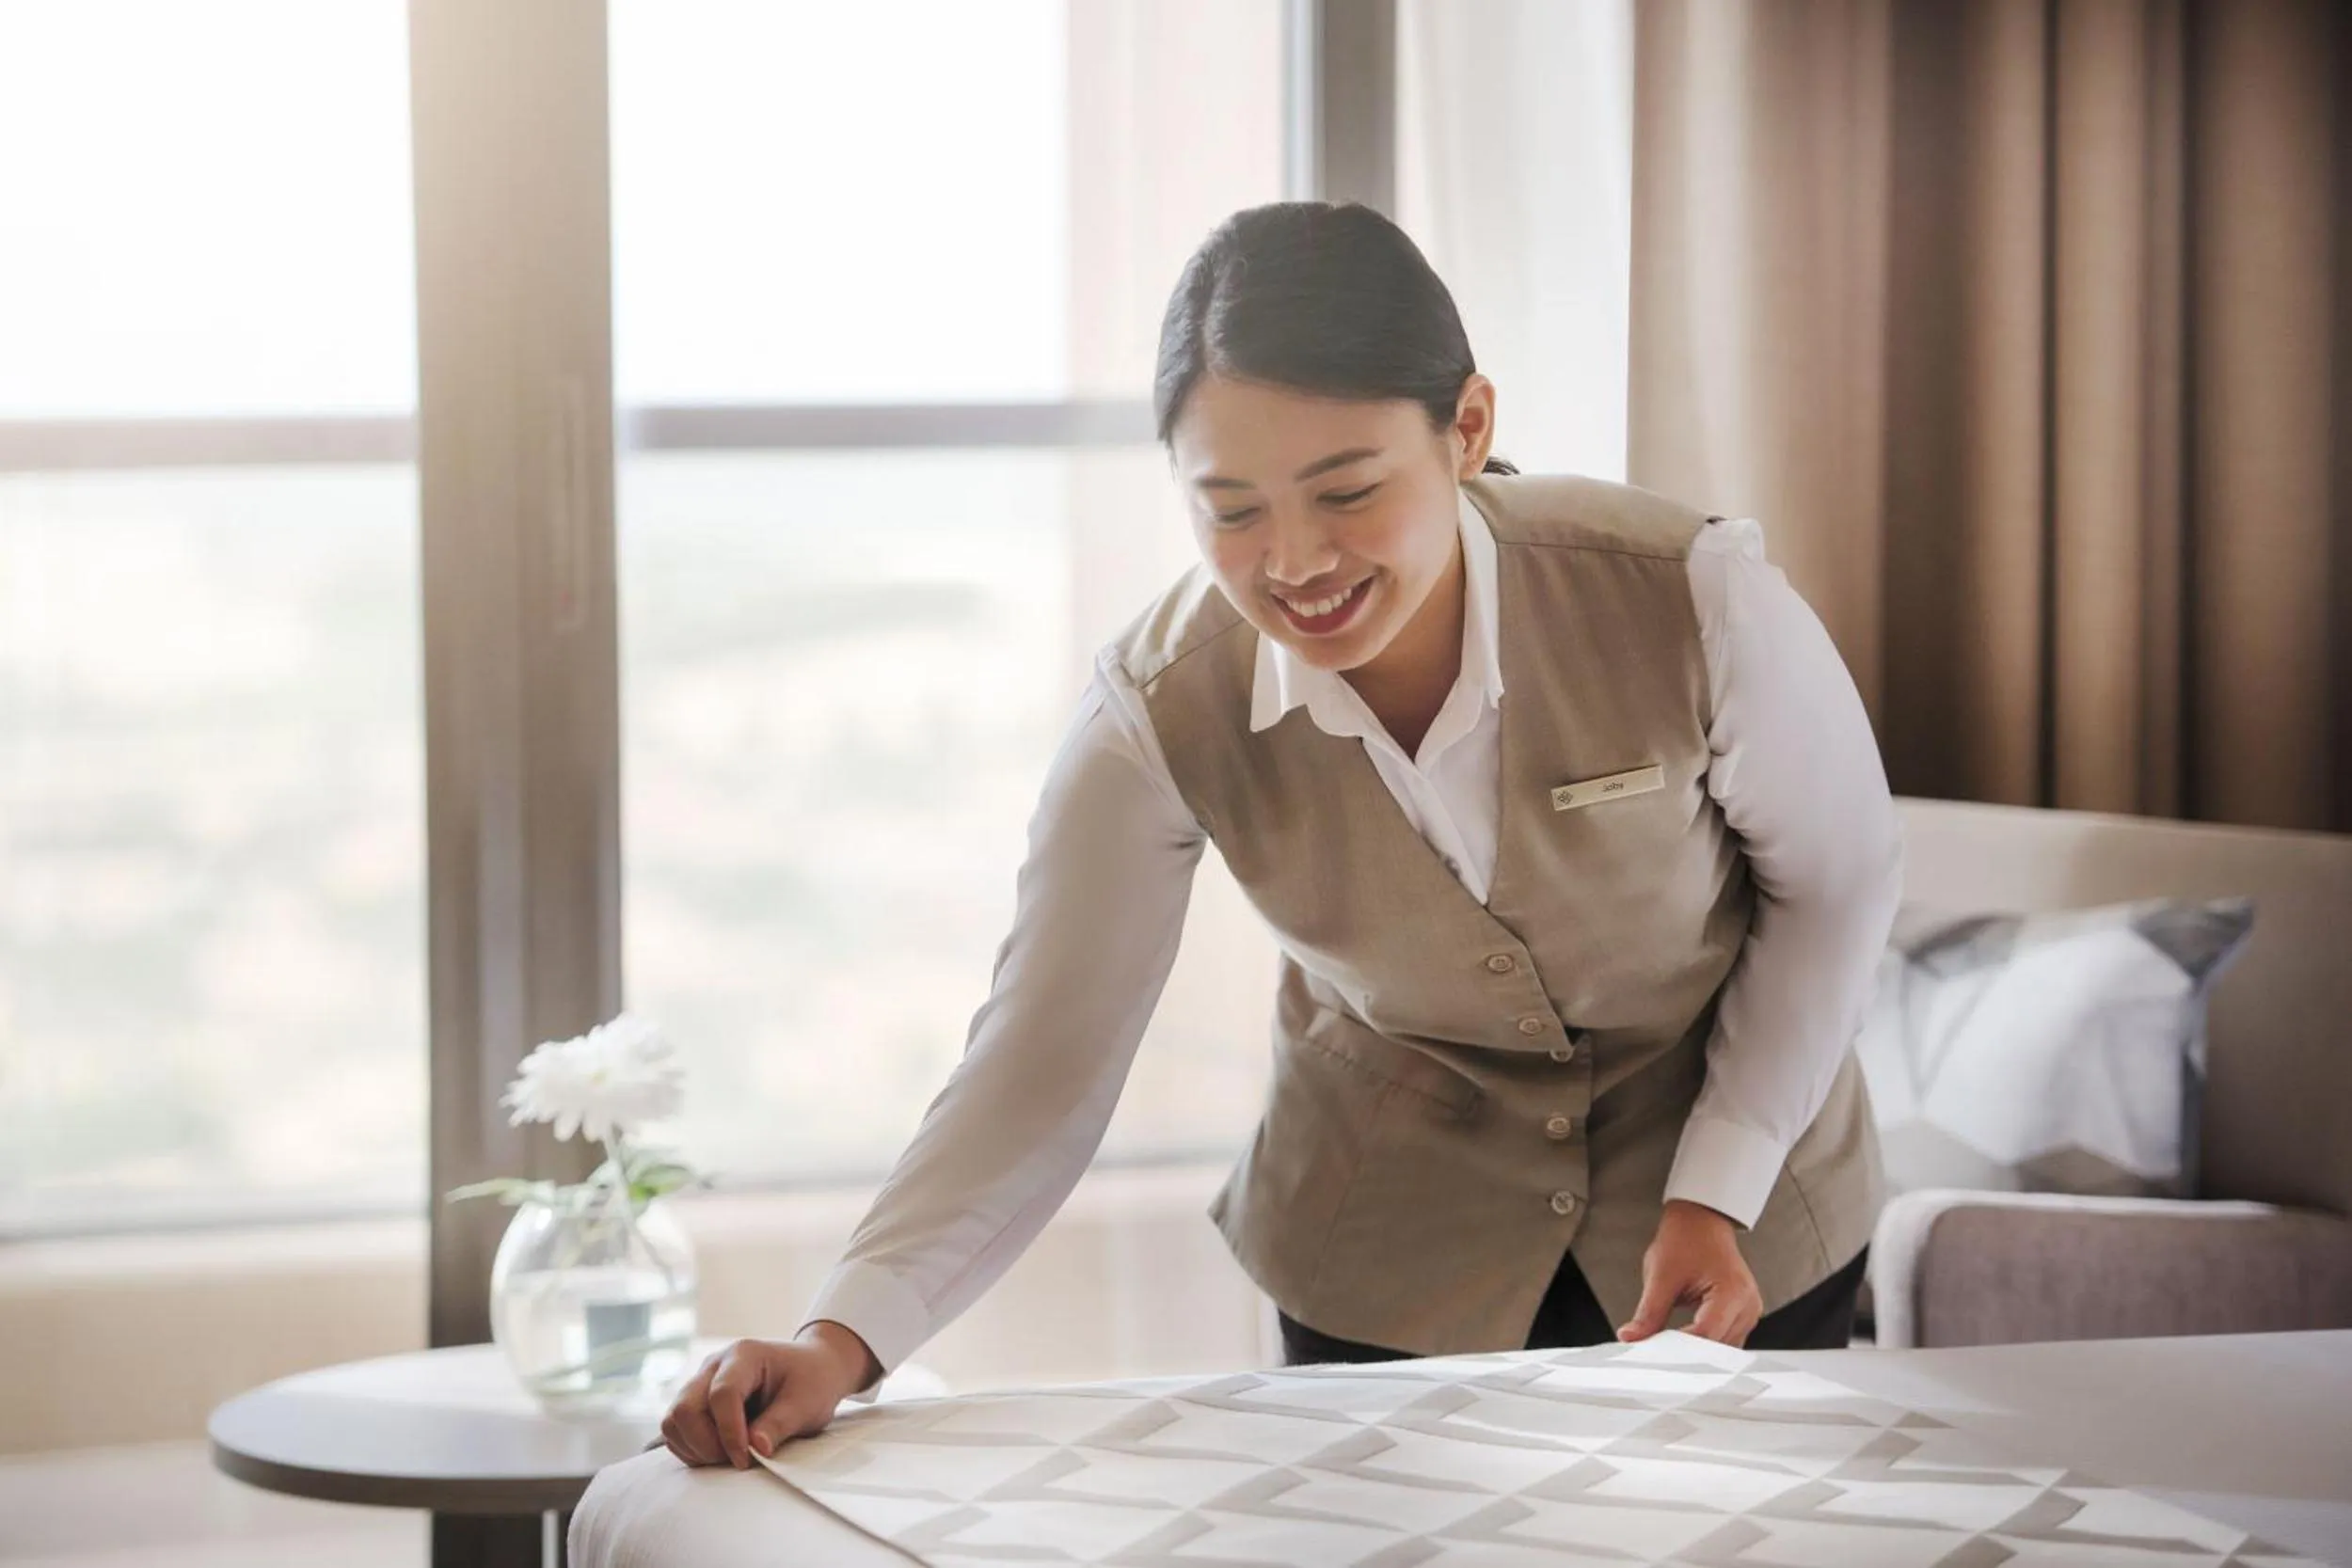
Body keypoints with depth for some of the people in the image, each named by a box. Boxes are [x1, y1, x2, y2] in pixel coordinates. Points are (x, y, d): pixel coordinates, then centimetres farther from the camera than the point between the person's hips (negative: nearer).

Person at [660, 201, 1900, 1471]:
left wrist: (1717, 1190, -18)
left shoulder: (1693, 601, -29)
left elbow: (1835, 882, -11)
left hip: (1736, 1203, 0)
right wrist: (846, 1334, -37)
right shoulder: (1159, 714, -24)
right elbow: (1041, 1063, -23)